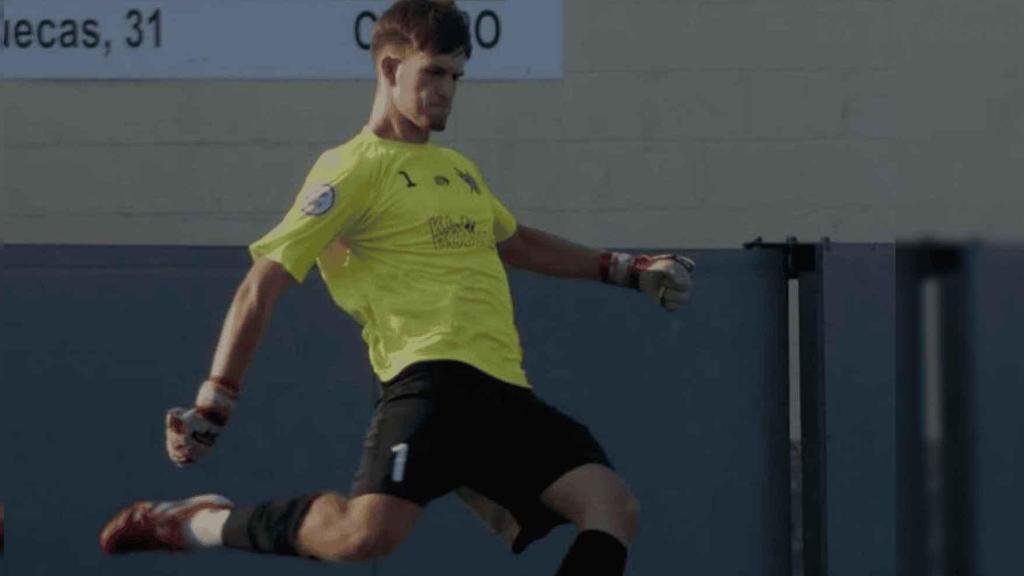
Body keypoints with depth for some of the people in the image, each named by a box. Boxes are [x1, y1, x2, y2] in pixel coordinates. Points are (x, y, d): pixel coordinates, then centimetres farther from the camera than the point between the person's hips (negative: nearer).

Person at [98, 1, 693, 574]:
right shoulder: (355, 168, 2)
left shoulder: (460, 169, 27)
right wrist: (214, 402, -11)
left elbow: (518, 242, 47)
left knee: (614, 507, -10)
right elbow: (264, 284, -4)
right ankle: (195, 522, -8)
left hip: (505, 388, 8)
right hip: (433, 375, -8)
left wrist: (625, 268, 47)